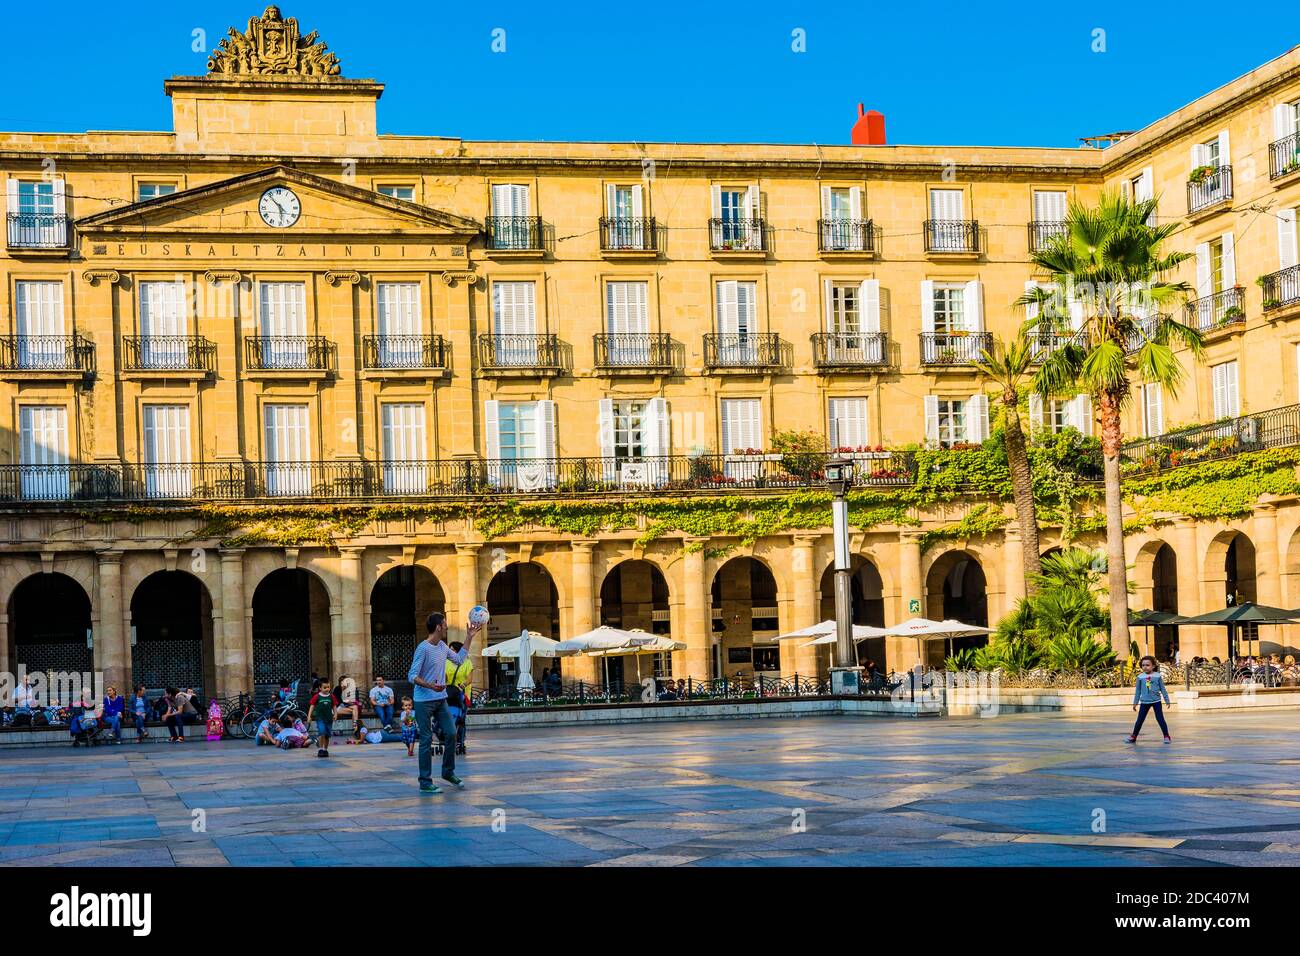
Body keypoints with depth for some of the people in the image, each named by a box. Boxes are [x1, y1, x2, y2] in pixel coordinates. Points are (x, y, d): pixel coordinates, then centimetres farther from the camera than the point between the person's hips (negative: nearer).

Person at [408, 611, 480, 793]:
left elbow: (459, 658, 25)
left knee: (451, 734, 7)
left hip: (441, 700, 8)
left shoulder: (442, 646, 9)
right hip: (424, 702, -8)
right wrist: (430, 686, -34)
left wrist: (469, 637, 22)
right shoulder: (423, 648, -17)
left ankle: (449, 772, 24)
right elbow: (412, 676, -18)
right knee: (426, 740, -3)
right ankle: (425, 783, 2)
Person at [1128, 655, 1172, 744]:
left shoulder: (1157, 676, -4)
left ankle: (1166, 736, 8)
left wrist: (1167, 700, 6)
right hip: (1144, 702, 2)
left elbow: (1163, 689, 4)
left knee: (1160, 719, -1)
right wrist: (1135, 702, 10)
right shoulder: (1140, 677, -1)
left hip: (1156, 701, -2)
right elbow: (1138, 691, 8)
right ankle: (1133, 736, 16)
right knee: (1140, 720, 6)